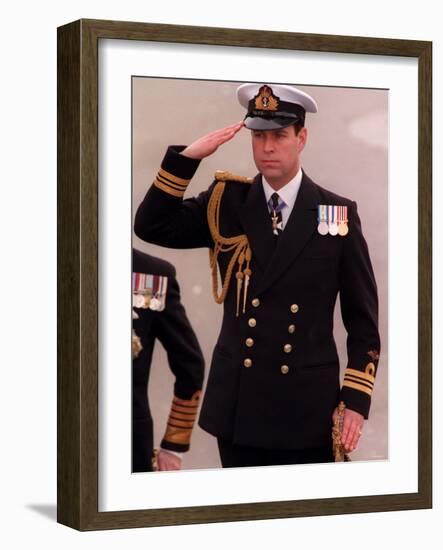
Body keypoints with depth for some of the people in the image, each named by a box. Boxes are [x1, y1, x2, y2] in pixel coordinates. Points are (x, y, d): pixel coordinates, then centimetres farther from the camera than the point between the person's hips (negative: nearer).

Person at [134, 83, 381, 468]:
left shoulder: (339, 214, -2)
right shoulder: (226, 203, 3)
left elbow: (362, 316, 0)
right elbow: (151, 227, -6)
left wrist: (356, 399, -6)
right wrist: (188, 157, -16)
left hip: (307, 406, -2)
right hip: (237, 402, 2)